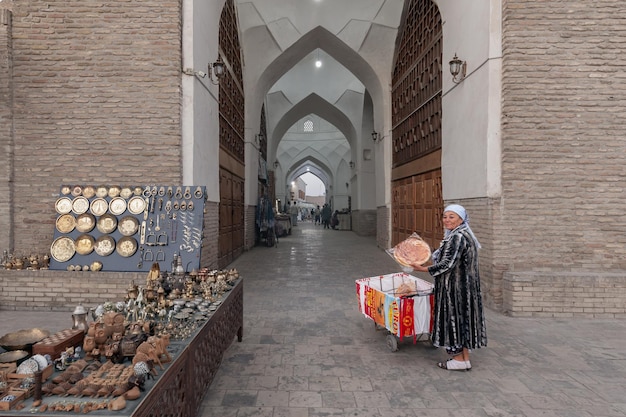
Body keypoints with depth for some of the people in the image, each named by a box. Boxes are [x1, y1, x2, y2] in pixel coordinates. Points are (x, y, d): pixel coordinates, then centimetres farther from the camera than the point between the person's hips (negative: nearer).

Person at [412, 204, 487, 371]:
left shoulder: (457, 237, -20)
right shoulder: (462, 235, 12)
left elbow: (447, 264, -22)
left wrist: (423, 269, -15)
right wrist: (432, 260, 17)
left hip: (456, 287, -10)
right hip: (463, 285, 10)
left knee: (455, 317, 1)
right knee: (462, 317, 15)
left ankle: (460, 360, 13)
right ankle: (464, 356, 26)